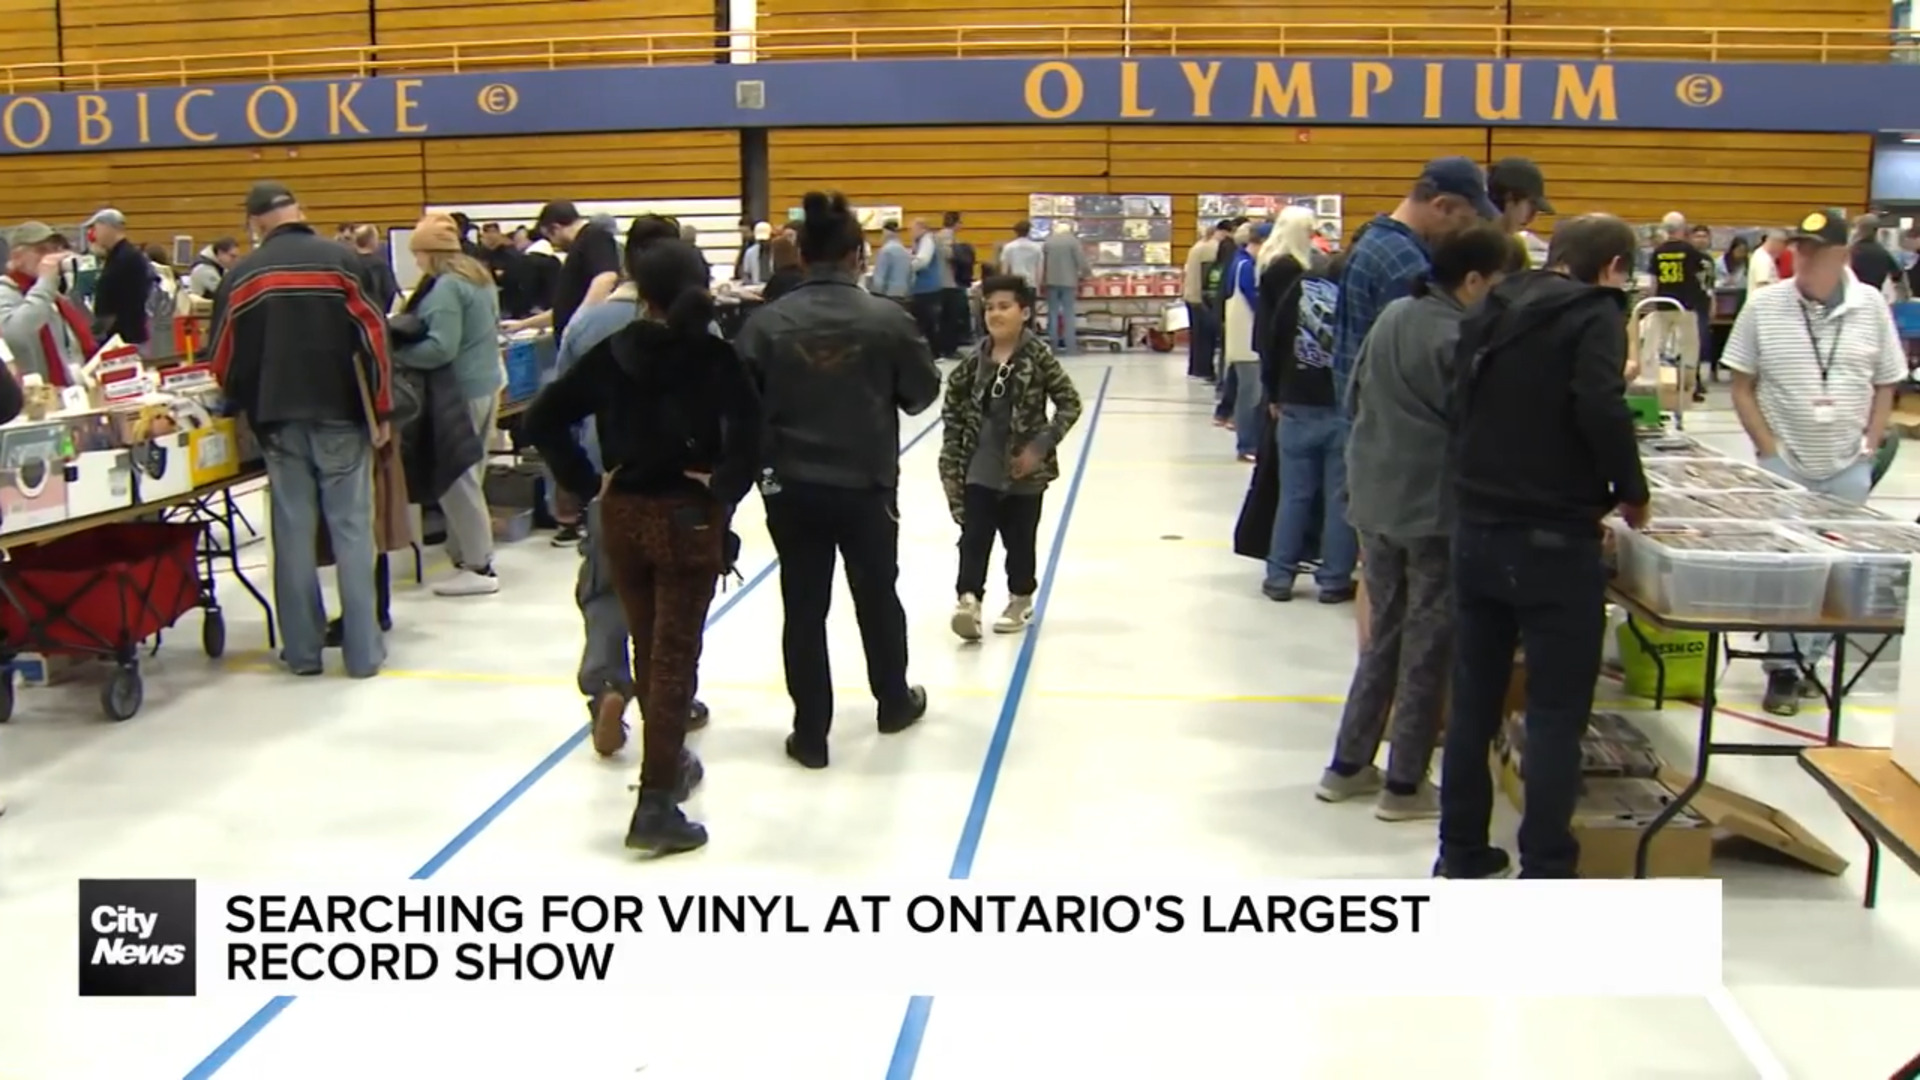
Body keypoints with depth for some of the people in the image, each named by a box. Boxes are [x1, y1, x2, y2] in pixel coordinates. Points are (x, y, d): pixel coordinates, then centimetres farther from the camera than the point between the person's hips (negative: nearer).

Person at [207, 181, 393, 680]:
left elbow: (223, 359, 6)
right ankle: (363, 651, 4)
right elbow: (373, 336, -8)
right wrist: (381, 411, -1)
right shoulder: (340, 259, -4)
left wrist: (248, 406, 23)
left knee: (293, 533, 8)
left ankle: (302, 651, 13)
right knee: (351, 530, 3)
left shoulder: (242, 275, 3)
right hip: (340, 415, -2)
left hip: (279, 420, 2)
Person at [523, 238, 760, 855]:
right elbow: (746, 435, -22)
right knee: (674, 657, -1)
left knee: (649, 649, 19)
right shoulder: (715, 357, -8)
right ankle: (655, 806, -4)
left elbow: (543, 420, -2)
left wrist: (588, 483, 0)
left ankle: (668, 762, 36)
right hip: (689, 517, -3)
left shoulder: (612, 354, 0)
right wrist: (722, 491, -11)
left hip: (622, 515, 4)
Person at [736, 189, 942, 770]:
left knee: (803, 606, 8)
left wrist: (764, 460, 10)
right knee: (877, 595, 19)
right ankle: (895, 701, 38)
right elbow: (923, 391, 1)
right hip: (867, 483, 0)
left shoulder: (766, 323, -9)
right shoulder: (888, 318, -10)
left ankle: (810, 732, 13)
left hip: (791, 485, 0)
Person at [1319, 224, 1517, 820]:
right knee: (1427, 647, 5)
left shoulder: (1393, 316, 7)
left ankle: (1348, 765, 24)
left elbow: (1354, 396, 14)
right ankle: (1405, 785, 13)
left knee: (1383, 636, 18)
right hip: (1434, 508, -8)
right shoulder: (1460, 339, -17)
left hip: (1374, 499, 8)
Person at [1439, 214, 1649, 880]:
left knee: (1473, 700, 14)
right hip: (1553, 538, -6)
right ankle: (1545, 875, 5)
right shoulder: (1594, 313, -8)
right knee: (1557, 711, 1)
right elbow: (1601, 410, -22)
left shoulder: (1491, 311, 12)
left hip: (1476, 528, 7)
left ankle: (1461, 854, 23)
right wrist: (1630, 491, -8)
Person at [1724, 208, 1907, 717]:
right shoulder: (1764, 307, -4)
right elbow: (1742, 388, 0)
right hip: (1784, 463, -2)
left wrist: (1869, 446, -1)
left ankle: (1815, 658, 22)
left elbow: (1885, 386, 8)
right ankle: (1783, 667, 10)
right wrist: (1769, 448, -7)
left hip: (1848, 466, 2)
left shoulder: (1871, 306, 1)